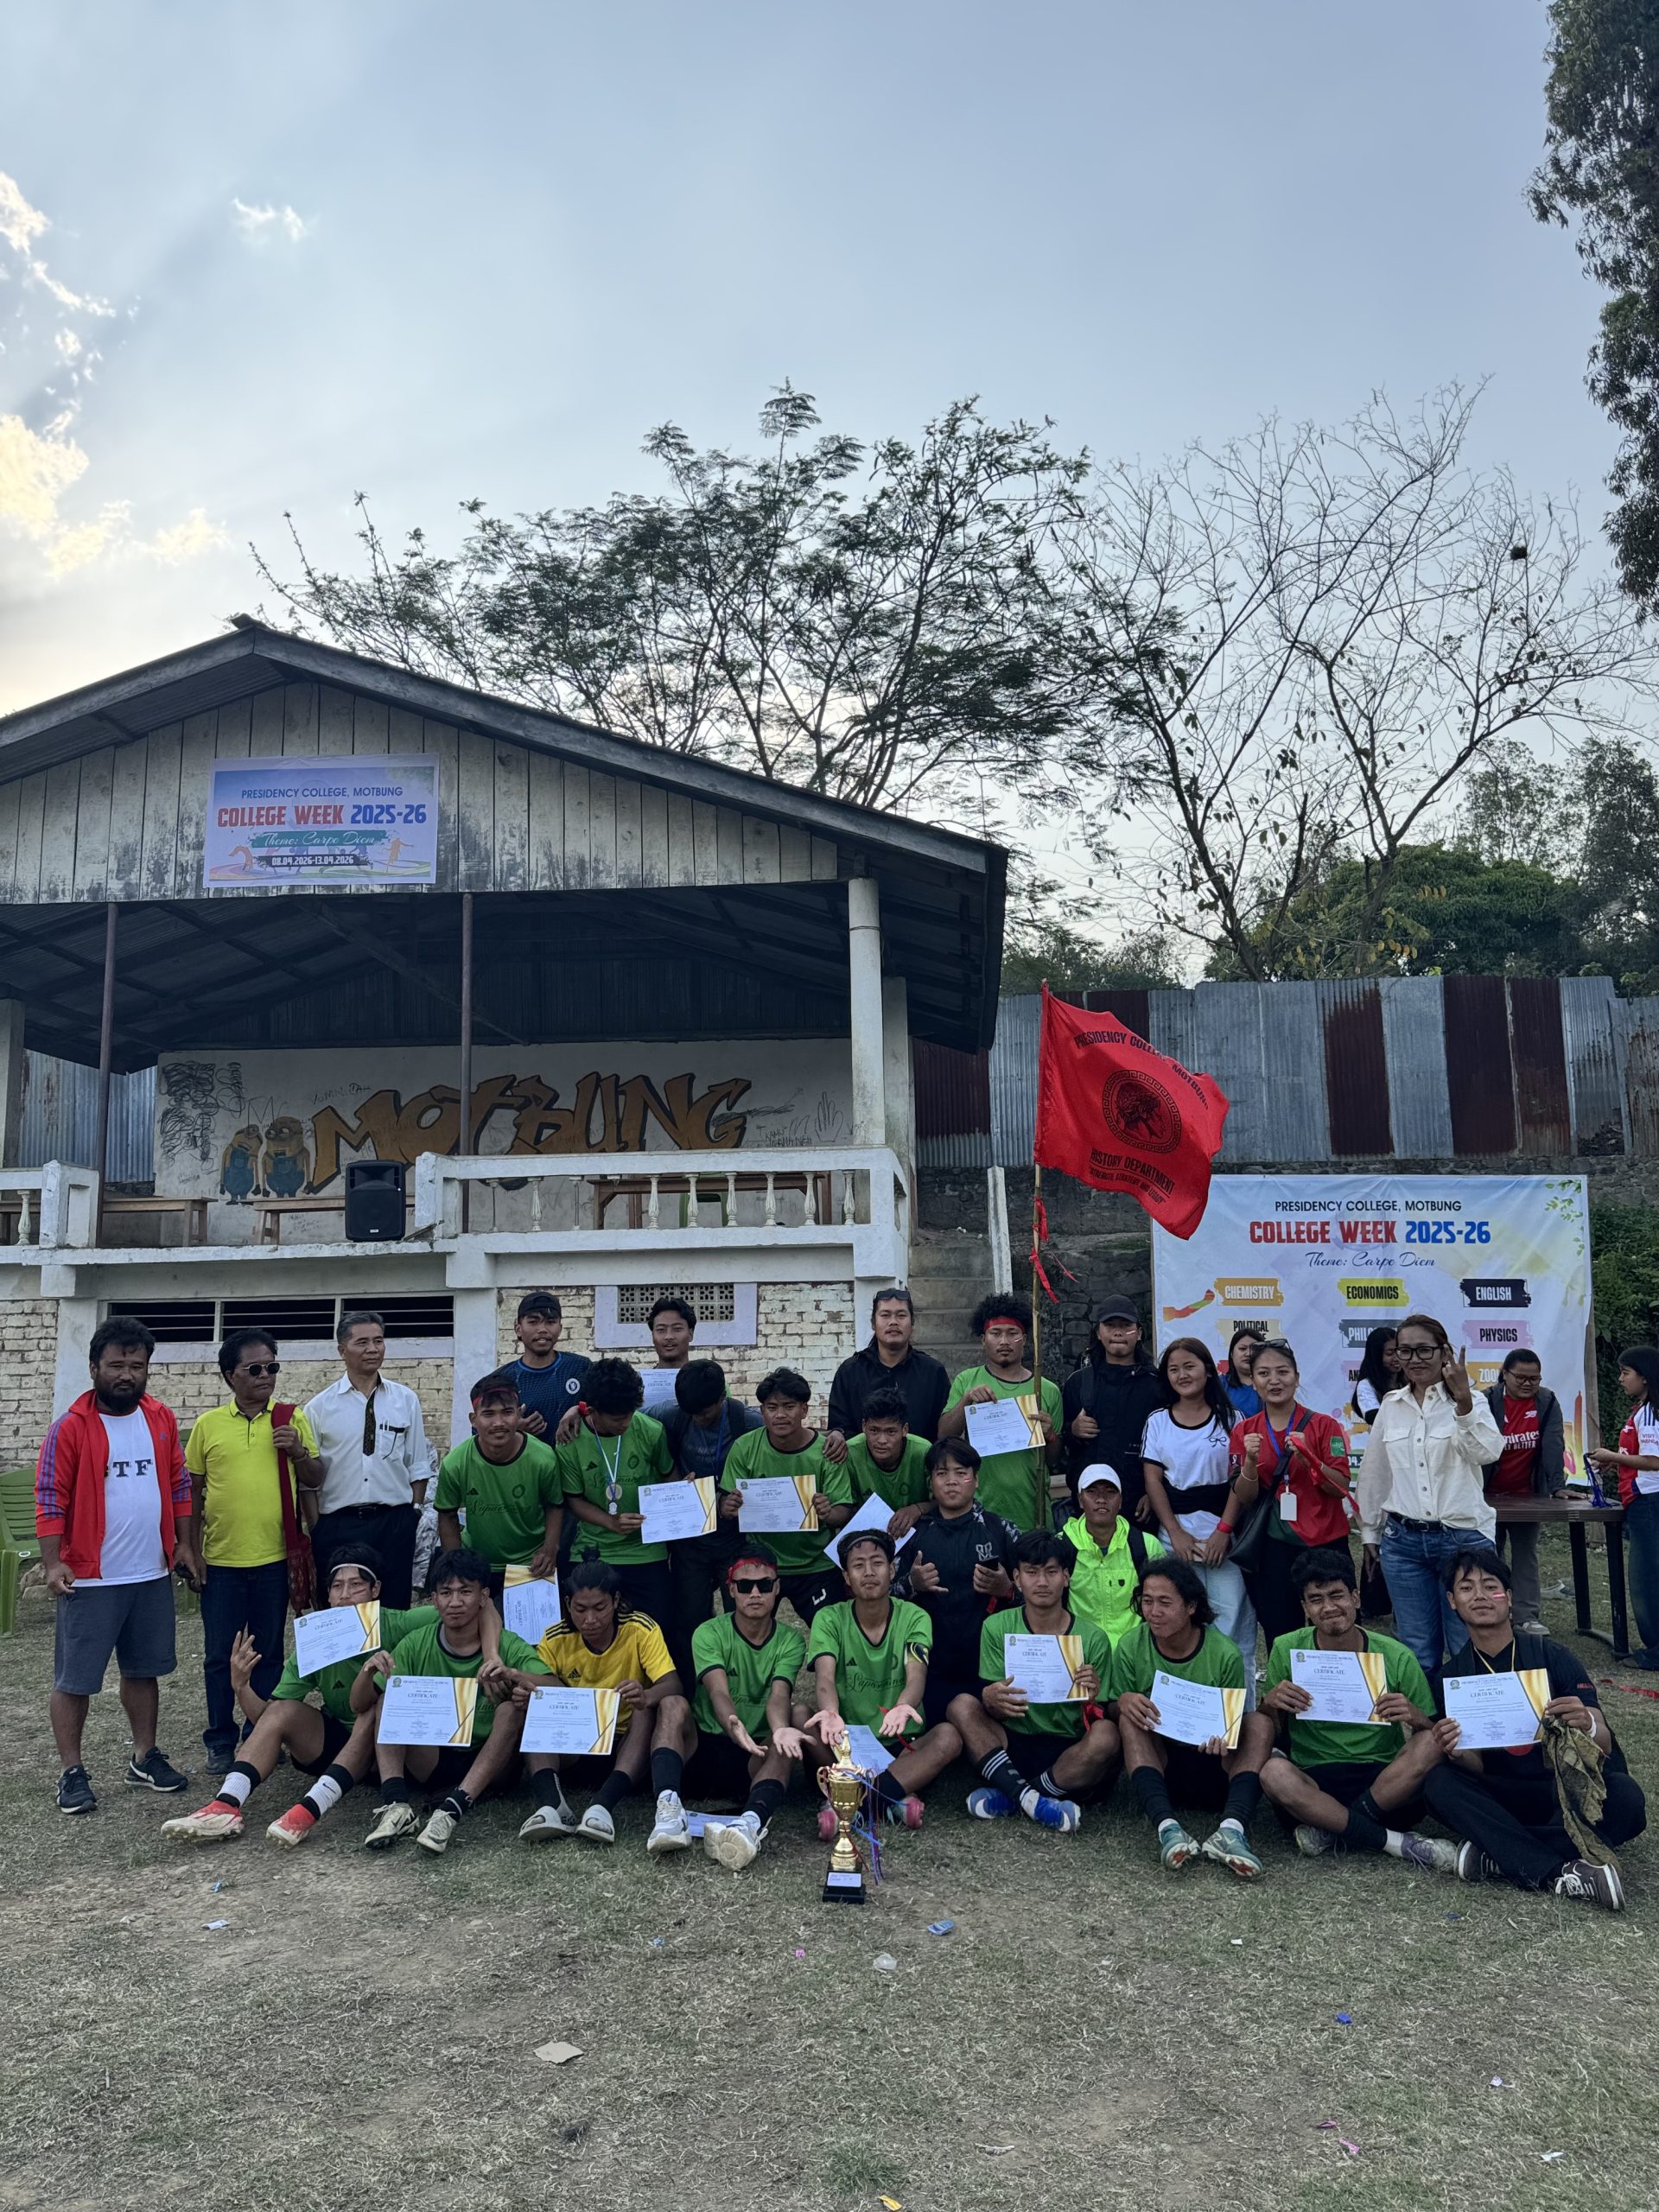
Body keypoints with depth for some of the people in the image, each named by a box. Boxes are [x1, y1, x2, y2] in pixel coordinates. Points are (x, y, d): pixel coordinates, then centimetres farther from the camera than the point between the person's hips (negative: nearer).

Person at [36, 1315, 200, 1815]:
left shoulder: (161, 1420, 5)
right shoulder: (70, 1428, -9)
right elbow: (51, 1500, -10)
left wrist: (185, 1544, 8)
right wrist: (52, 1563, -17)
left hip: (153, 1574, 5)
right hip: (90, 1578, -5)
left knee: (144, 1670, 16)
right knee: (75, 1679, 4)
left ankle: (144, 1758, 29)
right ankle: (71, 1773, 17)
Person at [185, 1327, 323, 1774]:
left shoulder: (292, 1419, 3)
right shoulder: (207, 1424, 2)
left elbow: (316, 1479, 8)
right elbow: (192, 1489, 8)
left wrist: (299, 1452, -12)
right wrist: (191, 1548, 5)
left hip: (273, 1557, 0)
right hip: (221, 1559, 0)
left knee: (269, 1653, 10)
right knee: (219, 1656, 8)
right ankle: (221, 1740, 22)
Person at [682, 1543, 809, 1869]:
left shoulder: (791, 1641, 1)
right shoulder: (709, 1633, -4)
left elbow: (779, 1695, -18)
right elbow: (719, 1692, -22)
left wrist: (780, 1729, -43)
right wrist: (733, 1727, -46)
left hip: (759, 1757, 0)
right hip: (706, 1748, 0)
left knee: (798, 1717, -32)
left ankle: (753, 1819, -55)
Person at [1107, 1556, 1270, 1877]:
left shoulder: (1225, 1654, -7)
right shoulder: (1130, 1647, -4)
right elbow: (1113, 1714, 2)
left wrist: (1225, 1736, -24)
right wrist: (1122, 1702, -24)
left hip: (1213, 1768, 0)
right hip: (1157, 1764, 1)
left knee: (1260, 1727, -25)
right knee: (1130, 1717, -26)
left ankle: (1232, 1827, -45)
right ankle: (1167, 1825, -43)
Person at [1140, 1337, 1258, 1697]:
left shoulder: (1228, 1419, 4)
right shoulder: (1158, 1422, 8)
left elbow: (1240, 1481, 0)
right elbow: (1153, 1480, 4)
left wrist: (1224, 1530, -9)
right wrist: (1176, 1533, -5)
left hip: (1224, 1534, -1)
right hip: (1176, 1534, 1)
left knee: (1232, 1619, -6)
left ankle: (1242, 1706, 2)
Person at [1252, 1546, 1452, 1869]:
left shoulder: (1396, 1657, -1)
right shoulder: (1287, 1650, 0)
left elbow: (1434, 1737, 1)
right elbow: (1269, 1733, 6)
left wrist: (1415, 1717, -22)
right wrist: (1269, 1703, -16)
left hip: (1385, 1782, 1)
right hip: (1313, 1785, 0)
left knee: (1432, 1742, -26)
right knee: (1273, 1772, -33)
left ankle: (1331, 1832, -21)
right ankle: (1397, 1842, -22)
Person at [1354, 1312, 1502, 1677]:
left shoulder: (1470, 1403, -1)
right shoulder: (1391, 1406, 10)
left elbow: (1487, 1452, -21)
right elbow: (1373, 1472, 17)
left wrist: (1463, 1401, -34)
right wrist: (1369, 1531, 19)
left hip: (1463, 1536, -3)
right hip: (1403, 1540, 3)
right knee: (1417, 1654, 9)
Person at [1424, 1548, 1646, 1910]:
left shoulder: (1551, 1656, -6)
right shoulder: (1453, 1676, 2)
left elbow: (1604, 1745, -11)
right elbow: (1478, 1766, -3)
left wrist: (1587, 1725, -36)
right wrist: (1457, 1753, -28)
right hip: (1509, 1795, 2)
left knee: (1626, 1800, -34)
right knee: (1438, 1782, -26)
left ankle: (1500, 1857, -27)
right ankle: (1560, 1873, -33)